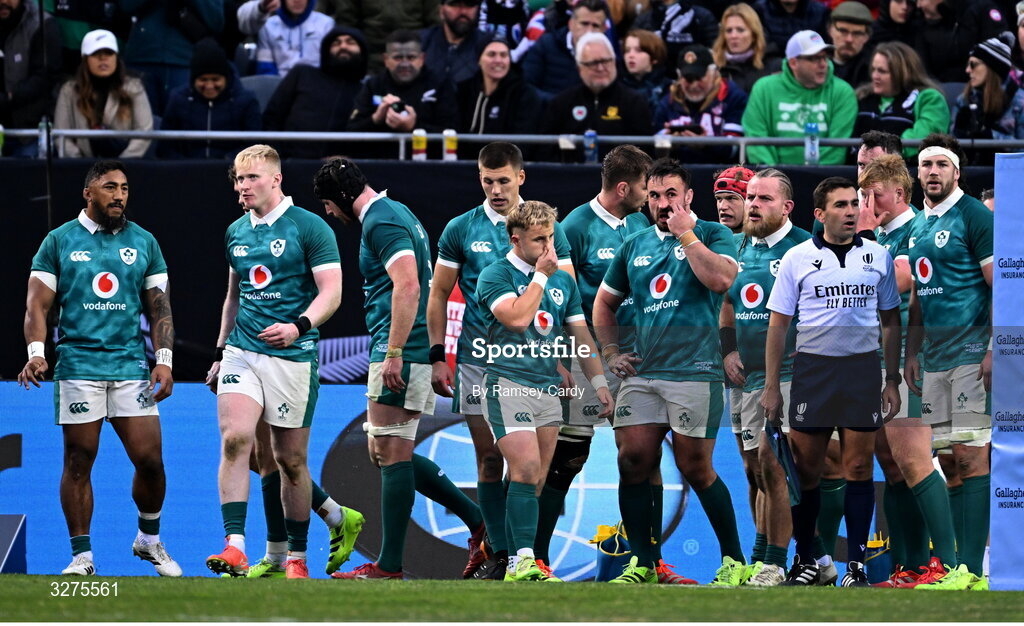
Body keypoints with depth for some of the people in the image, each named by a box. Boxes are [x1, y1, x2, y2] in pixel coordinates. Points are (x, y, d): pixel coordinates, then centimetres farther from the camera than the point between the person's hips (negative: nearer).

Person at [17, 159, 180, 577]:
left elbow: (159, 308, 13)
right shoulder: (59, 242, 5)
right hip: (77, 366, -2)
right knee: (78, 462, 0)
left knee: (149, 460, -4)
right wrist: (36, 351, -14)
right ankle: (81, 556, 7)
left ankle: (149, 540, 18)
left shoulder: (144, 243, 11)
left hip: (131, 366, 2)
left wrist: (164, 360, 2)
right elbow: (38, 304, 2)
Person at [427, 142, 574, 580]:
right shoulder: (460, 230, 5)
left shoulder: (546, 228, 4)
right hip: (478, 360, 1)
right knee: (490, 459, 0)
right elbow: (439, 294, 9)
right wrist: (437, 356, 2)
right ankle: (499, 554, 5)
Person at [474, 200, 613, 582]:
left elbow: (580, 336, 20)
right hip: (508, 385, -6)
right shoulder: (495, 275, -3)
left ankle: (519, 562, 6)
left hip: (549, 389, 6)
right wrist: (541, 276, -10)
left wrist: (599, 383, 12)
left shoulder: (563, 281, 16)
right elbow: (517, 318, -19)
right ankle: (521, 562, -22)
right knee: (526, 470, -19)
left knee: (535, 482, 4)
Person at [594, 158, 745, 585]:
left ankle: (734, 560, 8)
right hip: (640, 374, 5)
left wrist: (686, 233, -12)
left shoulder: (712, 236, 2)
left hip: (694, 373, -5)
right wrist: (610, 352, 15)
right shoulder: (634, 246, 16)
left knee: (695, 468, -4)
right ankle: (642, 564, 6)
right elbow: (605, 302, 27)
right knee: (633, 462, -2)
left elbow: (721, 279, -19)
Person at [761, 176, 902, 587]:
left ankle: (856, 564, 4)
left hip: (863, 368, 1)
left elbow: (891, 322, 12)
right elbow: (778, 325, 3)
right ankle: (806, 561, 11)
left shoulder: (878, 257, 7)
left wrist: (892, 381, 7)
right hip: (812, 368, -1)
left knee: (859, 467, 0)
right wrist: (771, 387, -1)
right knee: (806, 470, 1)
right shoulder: (798, 258, 2)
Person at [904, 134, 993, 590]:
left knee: (971, 455, -10)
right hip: (934, 355, 8)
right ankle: (947, 560, 10)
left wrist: (994, 350, -17)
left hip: (970, 351, -8)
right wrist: (912, 352, 16)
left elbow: (1001, 287, -11)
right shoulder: (917, 225, 16)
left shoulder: (973, 217, -6)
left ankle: (970, 567, -12)